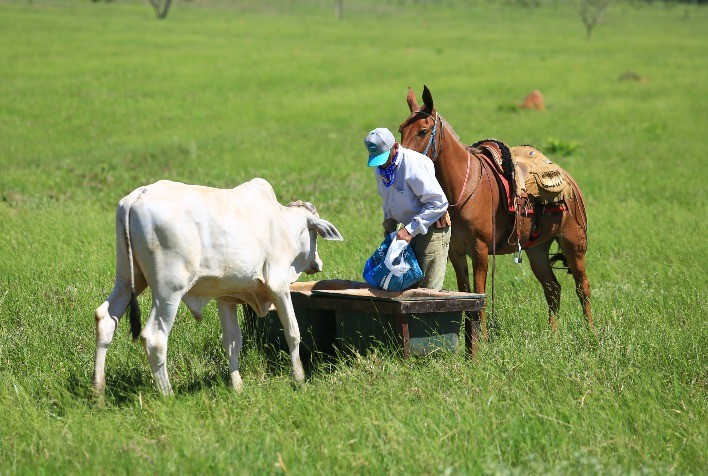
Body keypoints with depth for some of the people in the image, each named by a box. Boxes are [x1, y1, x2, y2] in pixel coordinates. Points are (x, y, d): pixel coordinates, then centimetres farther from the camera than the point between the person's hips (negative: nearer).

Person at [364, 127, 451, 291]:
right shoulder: (382, 167, 3)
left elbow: (438, 203, -27)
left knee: (429, 288, -11)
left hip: (431, 230, -9)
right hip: (410, 230, 9)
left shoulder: (414, 165, -25)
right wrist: (388, 222, 4)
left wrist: (411, 230, -28)